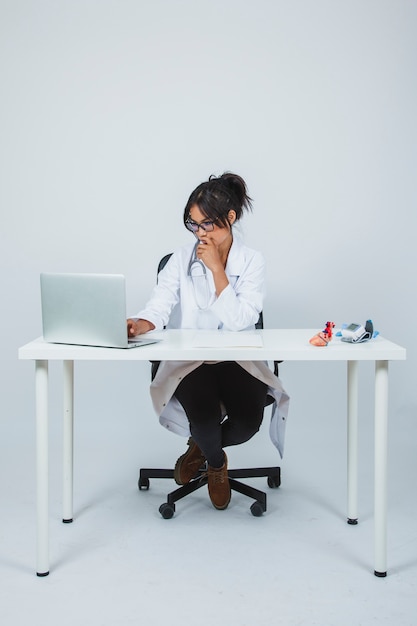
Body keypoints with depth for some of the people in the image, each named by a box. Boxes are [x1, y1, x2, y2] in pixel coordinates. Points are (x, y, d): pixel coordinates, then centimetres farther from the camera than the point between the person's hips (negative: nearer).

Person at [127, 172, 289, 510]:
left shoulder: (252, 261, -4)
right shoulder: (181, 259, -1)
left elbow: (240, 321, -17)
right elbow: (159, 307, -14)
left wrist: (216, 268, -18)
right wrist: (141, 323, -36)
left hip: (239, 360, 0)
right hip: (189, 361, 0)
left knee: (248, 421, -26)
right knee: (204, 418, -29)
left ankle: (201, 447, 13)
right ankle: (216, 463, 11)